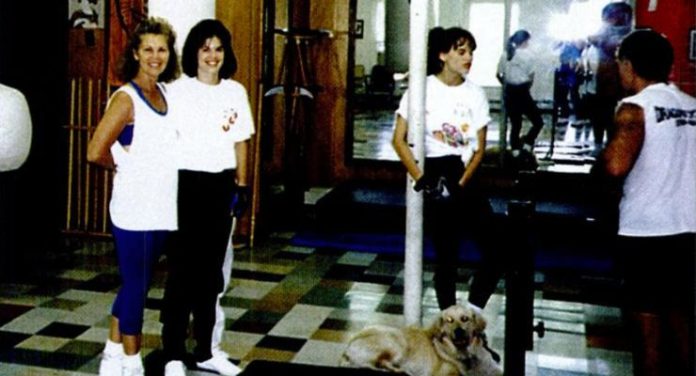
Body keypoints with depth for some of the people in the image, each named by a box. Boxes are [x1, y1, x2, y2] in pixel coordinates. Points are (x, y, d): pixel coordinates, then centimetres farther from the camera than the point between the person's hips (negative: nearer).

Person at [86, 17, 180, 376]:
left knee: (136, 285, 16)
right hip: (134, 209, -7)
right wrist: (124, 167, -2)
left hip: (162, 208, 7)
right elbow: (96, 151, -19)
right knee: (135, 287, 3)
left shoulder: (165, 94, 9)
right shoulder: (126, 98, -13)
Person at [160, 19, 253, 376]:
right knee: (181, 271, -1)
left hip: (221, 185, 5)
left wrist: (241, 185, 9)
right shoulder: (177, 91, -7)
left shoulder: (235, 92, 7)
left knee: (212, 270, 12)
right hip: (186, 184, -4)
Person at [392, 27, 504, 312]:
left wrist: (460, 185, -11)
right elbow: (399, 140, -9)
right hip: (434, 176, -3)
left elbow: (480, 149, 2)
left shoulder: (475, 94, 3)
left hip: (465, 178, 4)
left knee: (496, 248, -5)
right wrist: (421, 179, -18)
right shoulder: (422, 90, -6)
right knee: (446, 255, 3)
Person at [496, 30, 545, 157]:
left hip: (509, 92, 6)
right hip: (522, 91, -6)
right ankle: (527, 143, -10)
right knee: (538, 122, 6)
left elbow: (498, 75, 7)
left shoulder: (505, 54, 7)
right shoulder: (527, 54, -7)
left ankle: (515, 150, 10)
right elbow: (531, 76, -6)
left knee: (515, 123, 13)